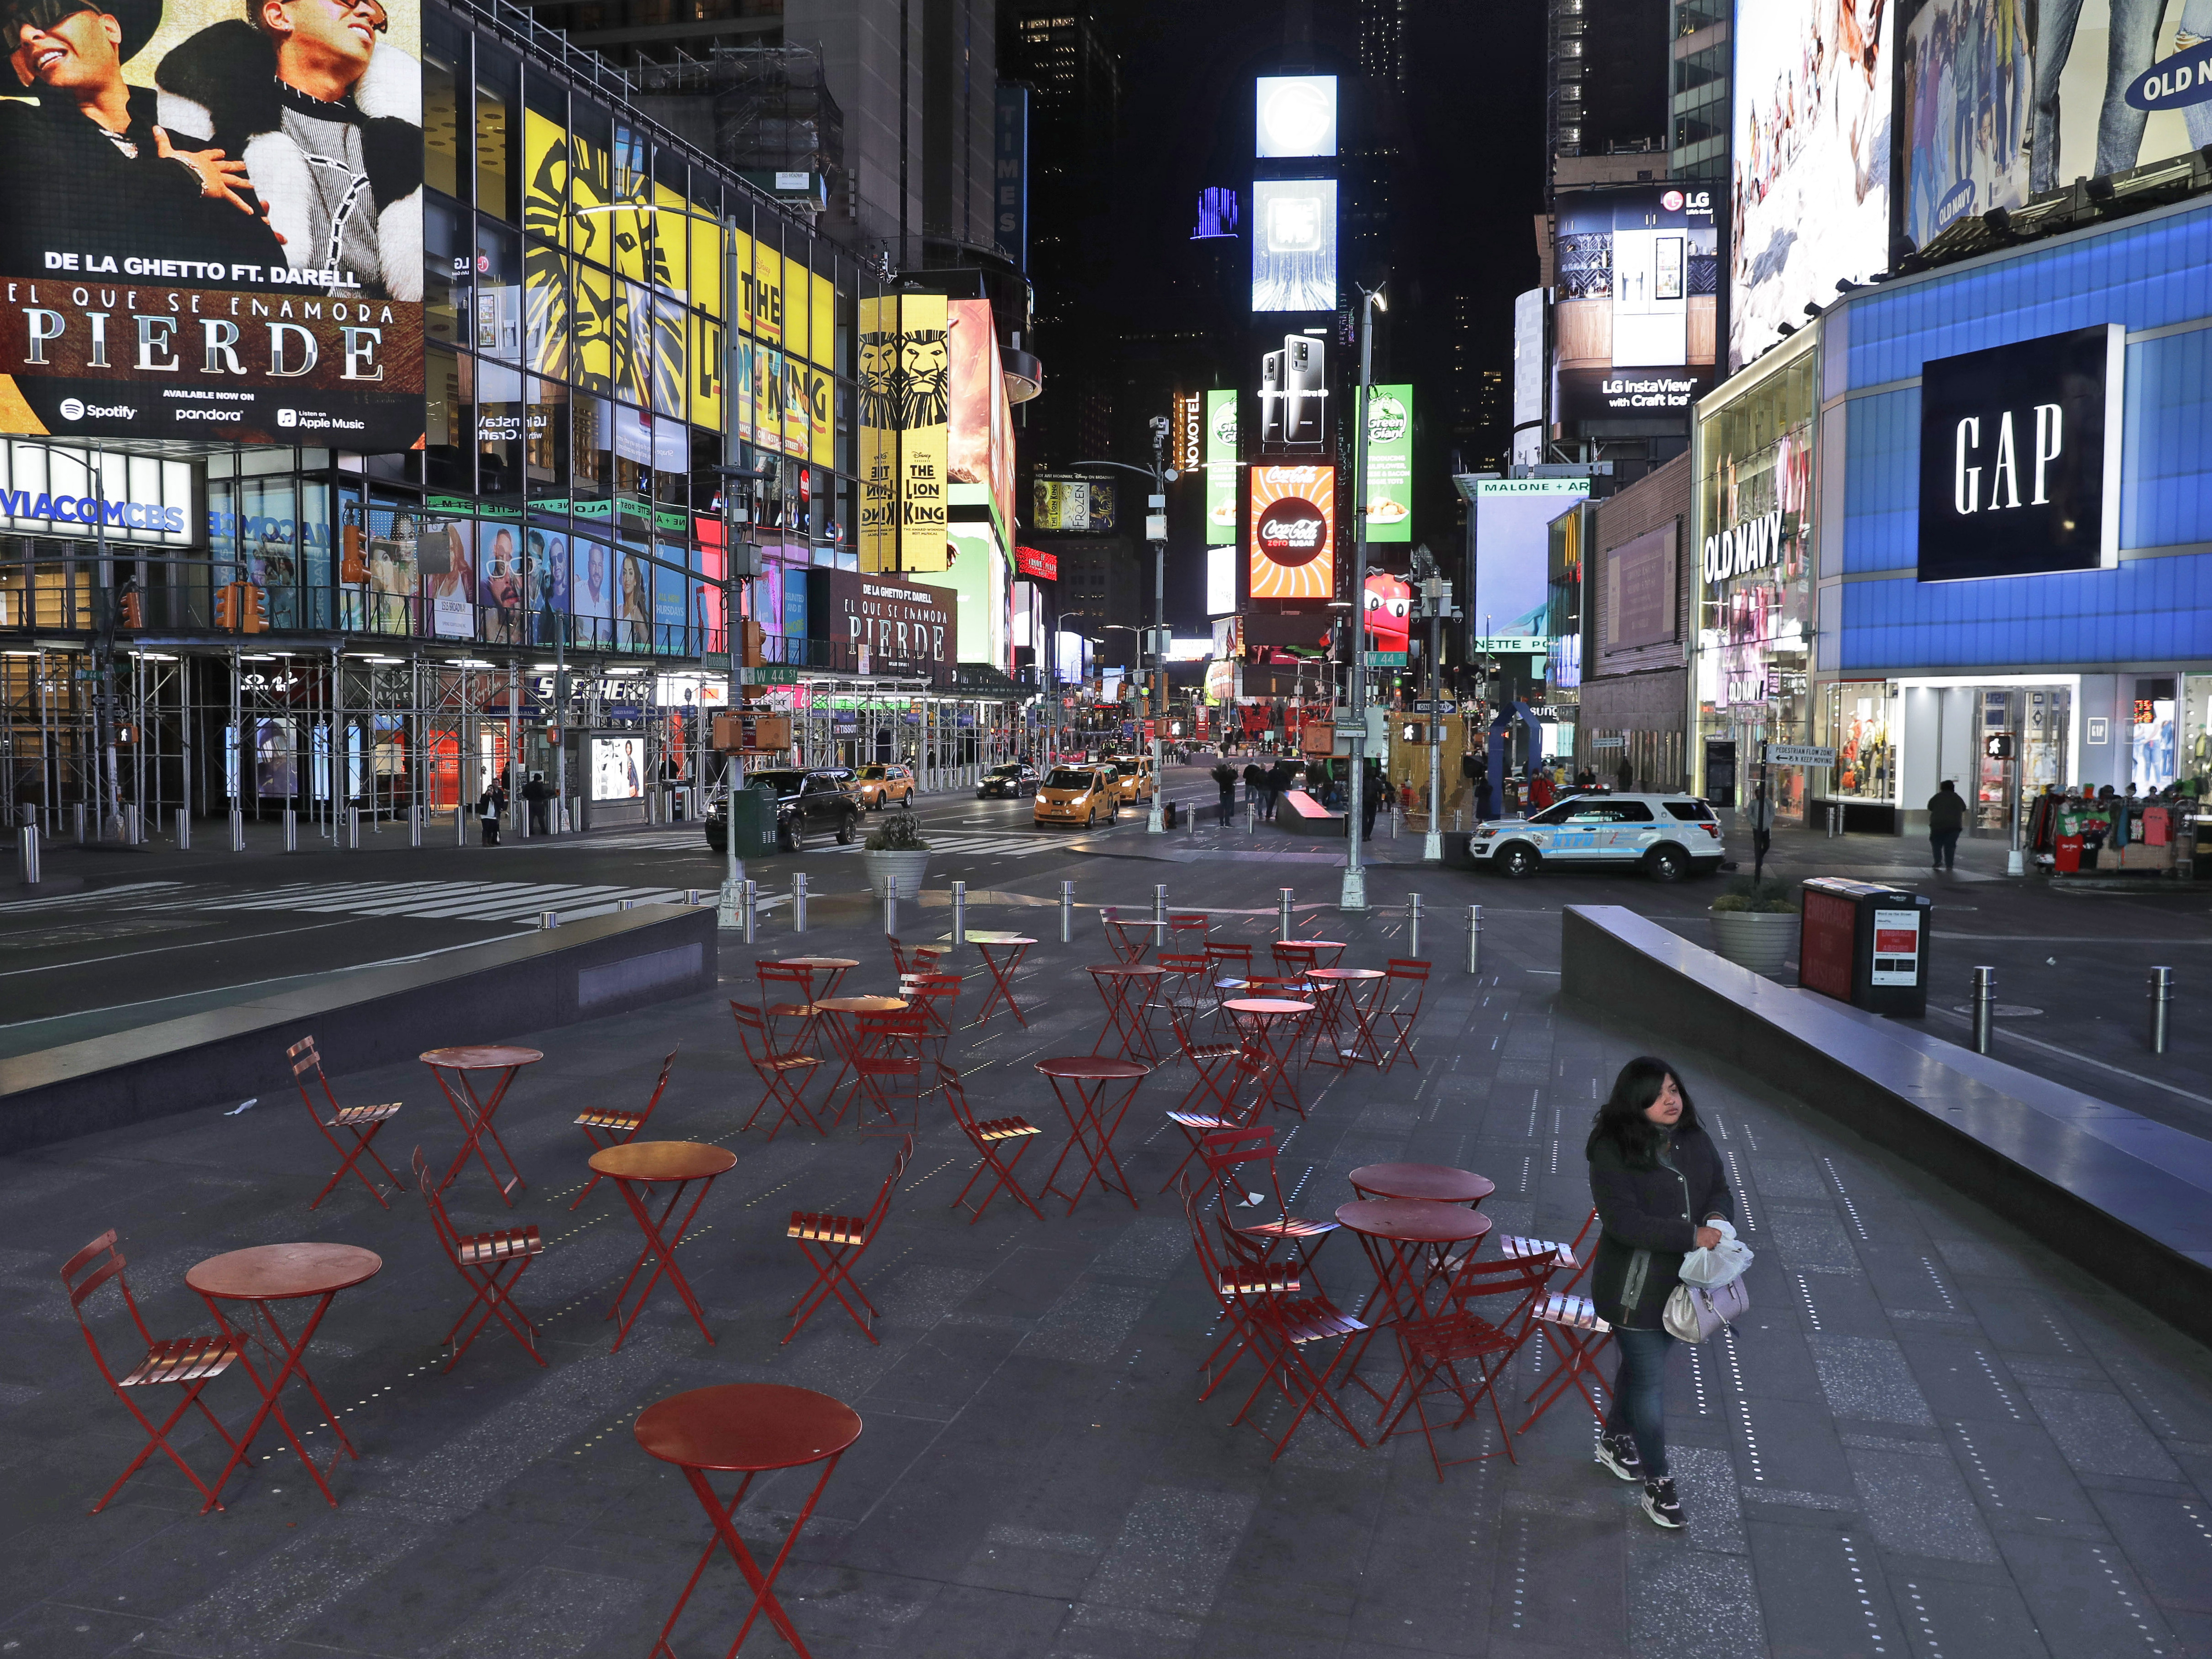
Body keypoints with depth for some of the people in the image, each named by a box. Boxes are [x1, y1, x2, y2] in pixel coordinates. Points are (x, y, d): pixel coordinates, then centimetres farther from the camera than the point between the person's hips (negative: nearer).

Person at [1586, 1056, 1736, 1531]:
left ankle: (1615, 1440, 45)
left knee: (1642, 1367, 22)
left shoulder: (1694, 1141, 1)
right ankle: (1657, 1481, 17)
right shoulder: (1612, 1152, -21)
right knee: (1650, 1380, 1)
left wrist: (1717, 1218, -14)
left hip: (1681, 1282, 6)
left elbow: (1720, 1188, 10)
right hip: (1635, 1290, -6)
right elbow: (1624, 1221, -27)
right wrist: (1692, 1237, -26)